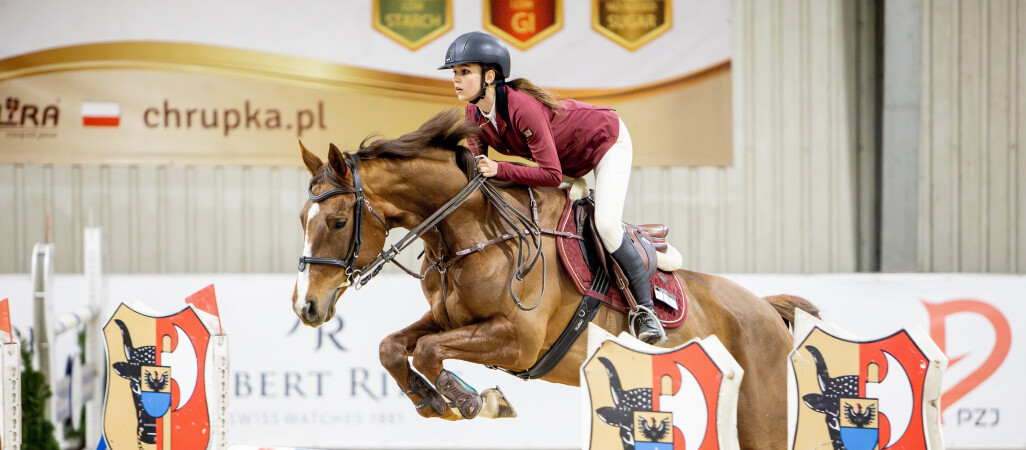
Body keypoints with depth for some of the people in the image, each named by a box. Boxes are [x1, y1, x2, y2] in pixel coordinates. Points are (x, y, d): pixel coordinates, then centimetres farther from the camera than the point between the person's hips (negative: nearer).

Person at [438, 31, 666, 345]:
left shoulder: (522, 108, -40)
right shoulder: (474, 114, -15)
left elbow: (551, 175, -40)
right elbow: (478, 164, -5)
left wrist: (499, 170, -45)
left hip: (607, 140, -9)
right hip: (569, 158, 9)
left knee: (606, 225, -22)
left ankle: (645, 309, -11)